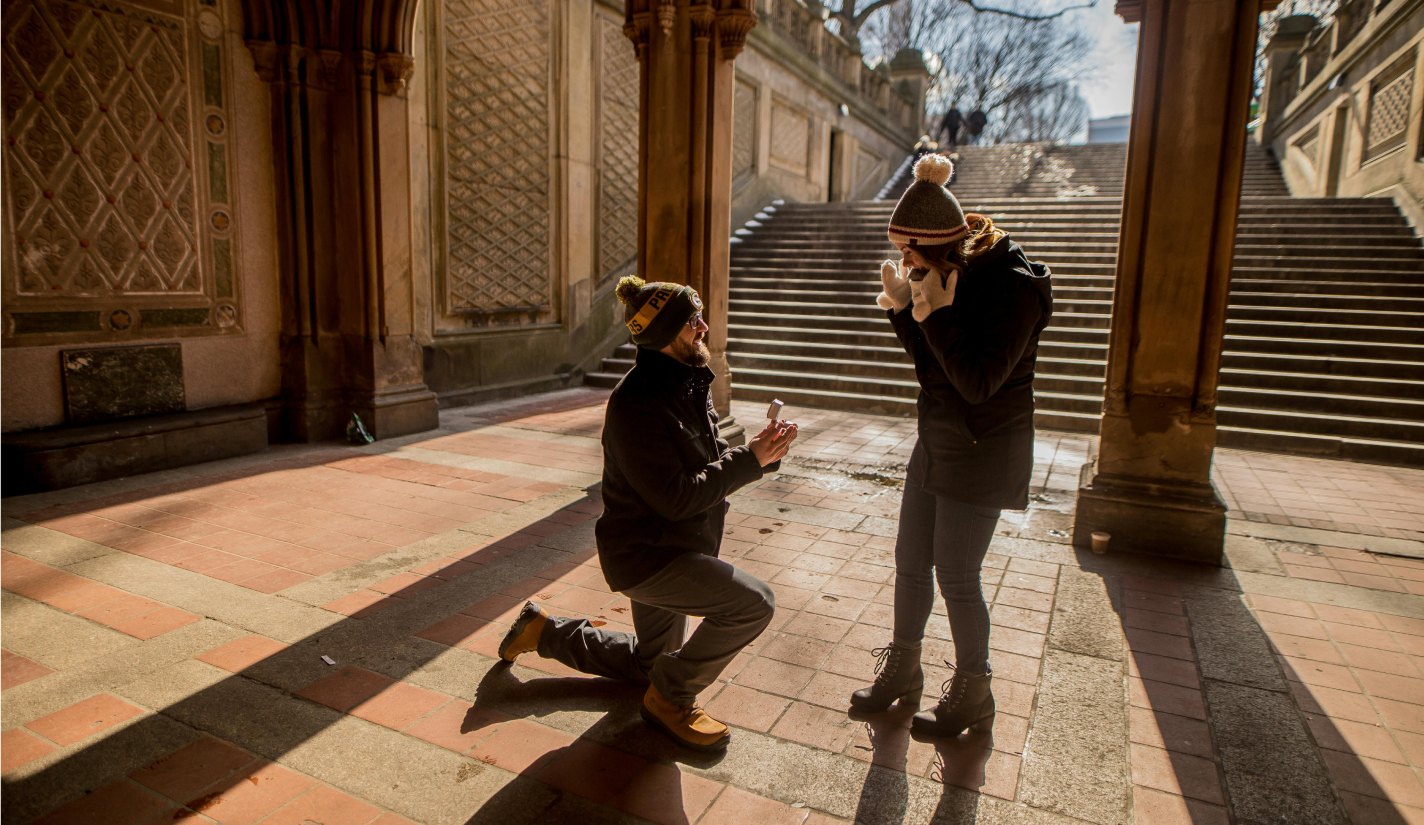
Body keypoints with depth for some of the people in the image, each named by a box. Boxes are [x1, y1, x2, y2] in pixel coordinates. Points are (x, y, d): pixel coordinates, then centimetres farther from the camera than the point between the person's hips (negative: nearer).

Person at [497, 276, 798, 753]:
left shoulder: (687, 384, 3)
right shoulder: (637, 403, -26)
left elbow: (711, 461, 7)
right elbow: (677, 498, -28)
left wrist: (757, 450, -12)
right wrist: (750, 460, -24)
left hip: (670, 549, 10)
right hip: (645, 555, -9)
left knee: (649, 663, 25)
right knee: (753, 604, -23)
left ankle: (544, 632, 38)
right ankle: (671, 698, -1)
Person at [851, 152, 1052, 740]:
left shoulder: (1012, 289, -21)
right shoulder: (956, 279, 2)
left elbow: (979, 382, -26)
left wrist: (936, 312, -28)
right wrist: (904, 308, -5)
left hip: (982, 455, -8)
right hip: (936, 444, 8)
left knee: (956, 578, 2)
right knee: (911, 563, 14)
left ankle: (972, 697, 24)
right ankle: (901, 669, 34)